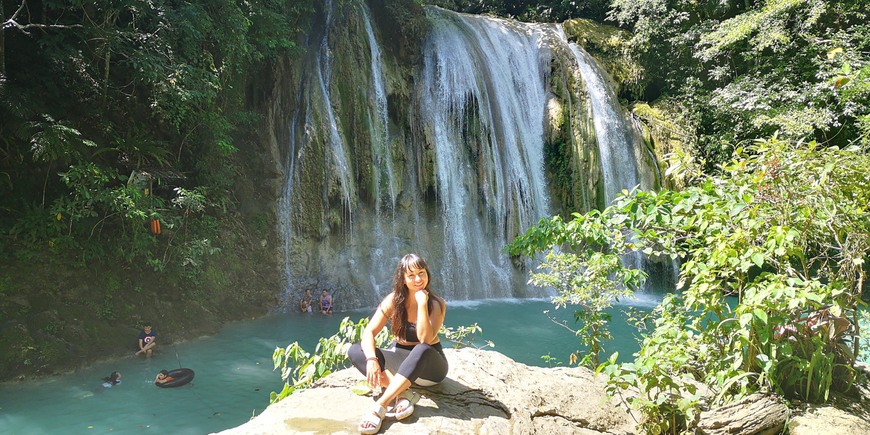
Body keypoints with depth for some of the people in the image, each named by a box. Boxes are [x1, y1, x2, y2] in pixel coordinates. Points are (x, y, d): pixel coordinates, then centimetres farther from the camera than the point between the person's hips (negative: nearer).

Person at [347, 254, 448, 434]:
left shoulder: (437, 303, -16)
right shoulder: (393, 300, -10)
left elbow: (425, 340, -30)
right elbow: (369, 332, -15)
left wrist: (422, 304, -34)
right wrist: (371, 359, -33)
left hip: (428, 364, -3)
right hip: (399, 360, 3)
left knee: (422, 350, -40)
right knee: (355, 351, -20)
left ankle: (380, 407, -43)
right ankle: (402, 394, -33)